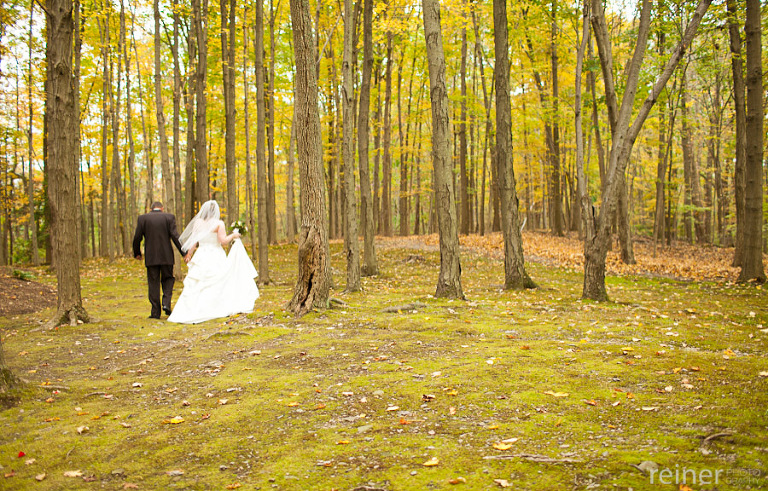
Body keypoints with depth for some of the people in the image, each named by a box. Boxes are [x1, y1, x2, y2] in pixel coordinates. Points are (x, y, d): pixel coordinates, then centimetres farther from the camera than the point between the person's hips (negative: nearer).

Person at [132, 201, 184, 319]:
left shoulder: (142, 218, 2)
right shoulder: (169, 217, 0)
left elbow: (137, 237, 1)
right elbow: (174, 236, -9)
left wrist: (137, 253, 15)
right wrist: (184, 252, -8)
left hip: (151, 257, 0)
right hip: (166, 256, 0)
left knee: (153, 283, 6)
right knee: (168, 279, 16)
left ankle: (156, 312, 5)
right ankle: (166, 303, -5)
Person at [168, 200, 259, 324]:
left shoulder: (198, 222, 3)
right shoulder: (219, 224, -8)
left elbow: (194, 241, 5)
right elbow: (223, 241, -13)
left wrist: (189, 254, 16)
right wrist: (233, 236, 4)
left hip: (201, 257, 3)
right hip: (216, 259, -3)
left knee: (194, 286, 6)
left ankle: (187, 312, 2)